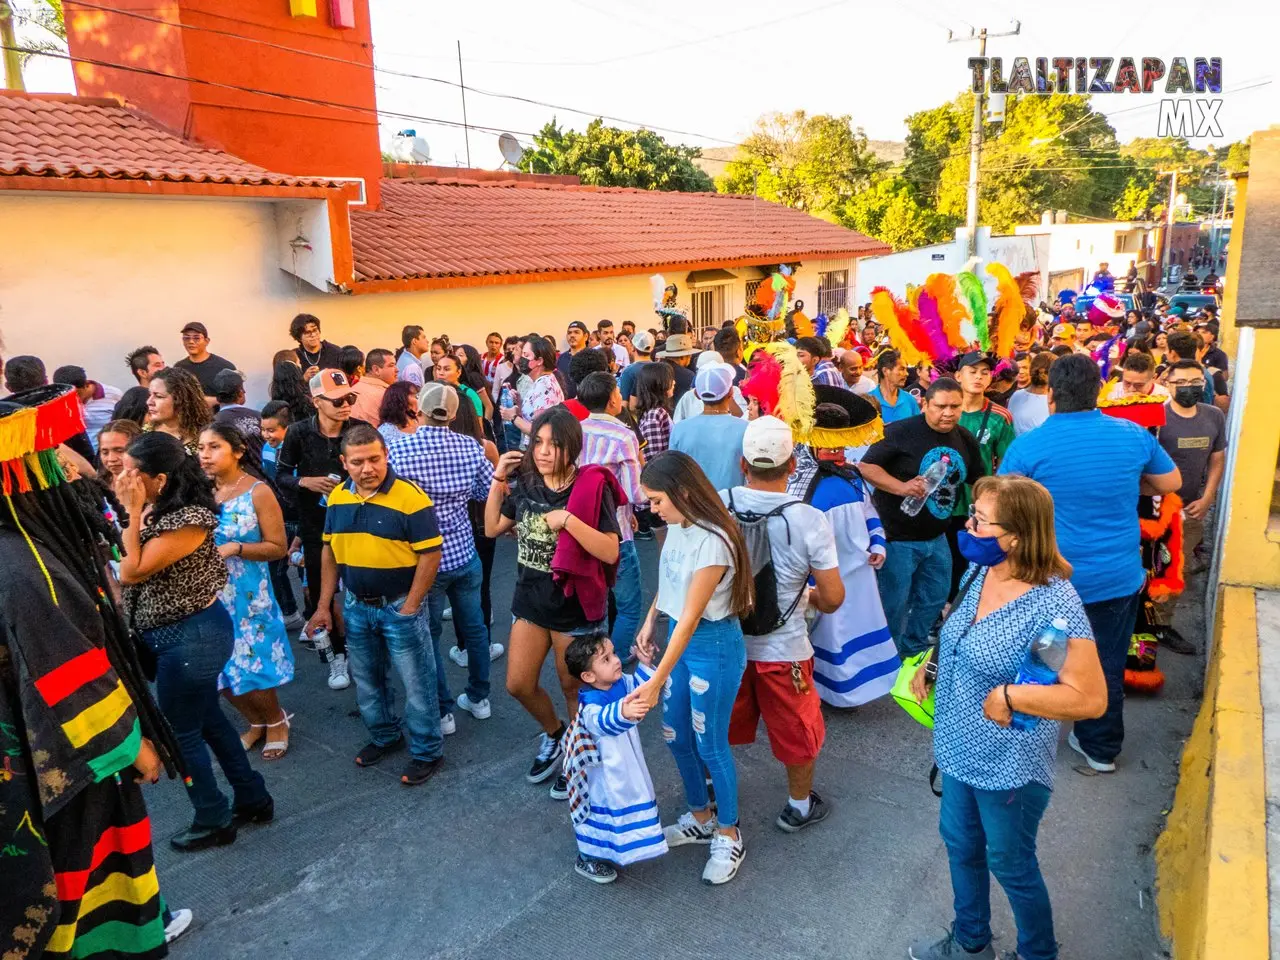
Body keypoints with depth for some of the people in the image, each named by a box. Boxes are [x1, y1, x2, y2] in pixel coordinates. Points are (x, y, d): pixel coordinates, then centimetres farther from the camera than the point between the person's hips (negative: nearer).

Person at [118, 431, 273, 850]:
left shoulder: (188, 520, -26)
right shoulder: (157, 509, 3)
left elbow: (131, 572, -23)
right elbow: (125, 564, 3)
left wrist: (134, 513, -20)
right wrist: (136, 512, 1)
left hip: (192, 635, -10)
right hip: (185, 631, 10)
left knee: (180, 731, 6)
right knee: (207, 718, 20)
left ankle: (213, 822, 25)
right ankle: (253, 799, 35)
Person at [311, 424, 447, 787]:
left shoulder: (410, 498, -20)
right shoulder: (337, 497, -1)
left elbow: (431, 555, -18)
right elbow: (329, 552, 8)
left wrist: (409, 608, -17)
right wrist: (324, 605, 6)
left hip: (399, 607, -6)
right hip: (356, 607, 6)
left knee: (416, 682, 7)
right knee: (367, 681, 21)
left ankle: (427, 751, 24)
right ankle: (384, 736, 43)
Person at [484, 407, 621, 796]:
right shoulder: (526, 485, -3)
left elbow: (610, 552, -25)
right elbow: (492, 529, 6)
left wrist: (568, 521, -33)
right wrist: (498, 480, -4)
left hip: (575, 608, -5)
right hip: (530, 602, 5)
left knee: (574, 689, 13)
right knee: (518, 685, 12)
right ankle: (553, 734, 42)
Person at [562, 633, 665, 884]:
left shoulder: (621, 683, -13)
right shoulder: (591, 703, -37)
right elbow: (603, 721, -58)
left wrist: (645, 663, -18)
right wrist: (624, 713, -79)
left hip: (628, 763, 9)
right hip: (604, 771, -8)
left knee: (628, 802, 29)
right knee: (603, 809, 10)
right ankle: (587, 859, 34)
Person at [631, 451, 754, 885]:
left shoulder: (712, 541, -27)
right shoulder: (676, 526, -3)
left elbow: (691, 618, -26)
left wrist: (657, 680, -24)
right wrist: (649, 623, 5)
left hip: (714, 645, -8)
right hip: (679, 634, 8)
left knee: (710, 744, 6)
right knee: (675, 736, 18)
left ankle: (728, 837, 28)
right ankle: (700, 817, 40)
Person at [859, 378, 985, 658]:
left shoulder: (965, 439, 4)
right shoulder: (900, 432, -17)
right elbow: (866, 467, -18)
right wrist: (901, 487, -31)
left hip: (936, 537, 7)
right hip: (897, 536, -7)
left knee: (935, 598, 19)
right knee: (893, 603, 2)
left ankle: (912, 651, 39)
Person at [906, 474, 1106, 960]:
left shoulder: (1054, 605, -28)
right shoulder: (978, 574, -4)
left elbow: (1090, 699, -27)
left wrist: (1009, 696, -27)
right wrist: (930, 665, 0)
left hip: (1010, 765, -8)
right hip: (960, 748, 8)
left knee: (1010, 864, 15)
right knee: (960, 843, 24)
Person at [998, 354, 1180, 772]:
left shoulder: (1027, 446, -16)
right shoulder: (1134, 435, -6)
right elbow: (1171, 483, 10)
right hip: (1118, 576, 2)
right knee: (1107, 665, 16)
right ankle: (1102, 748, 31)